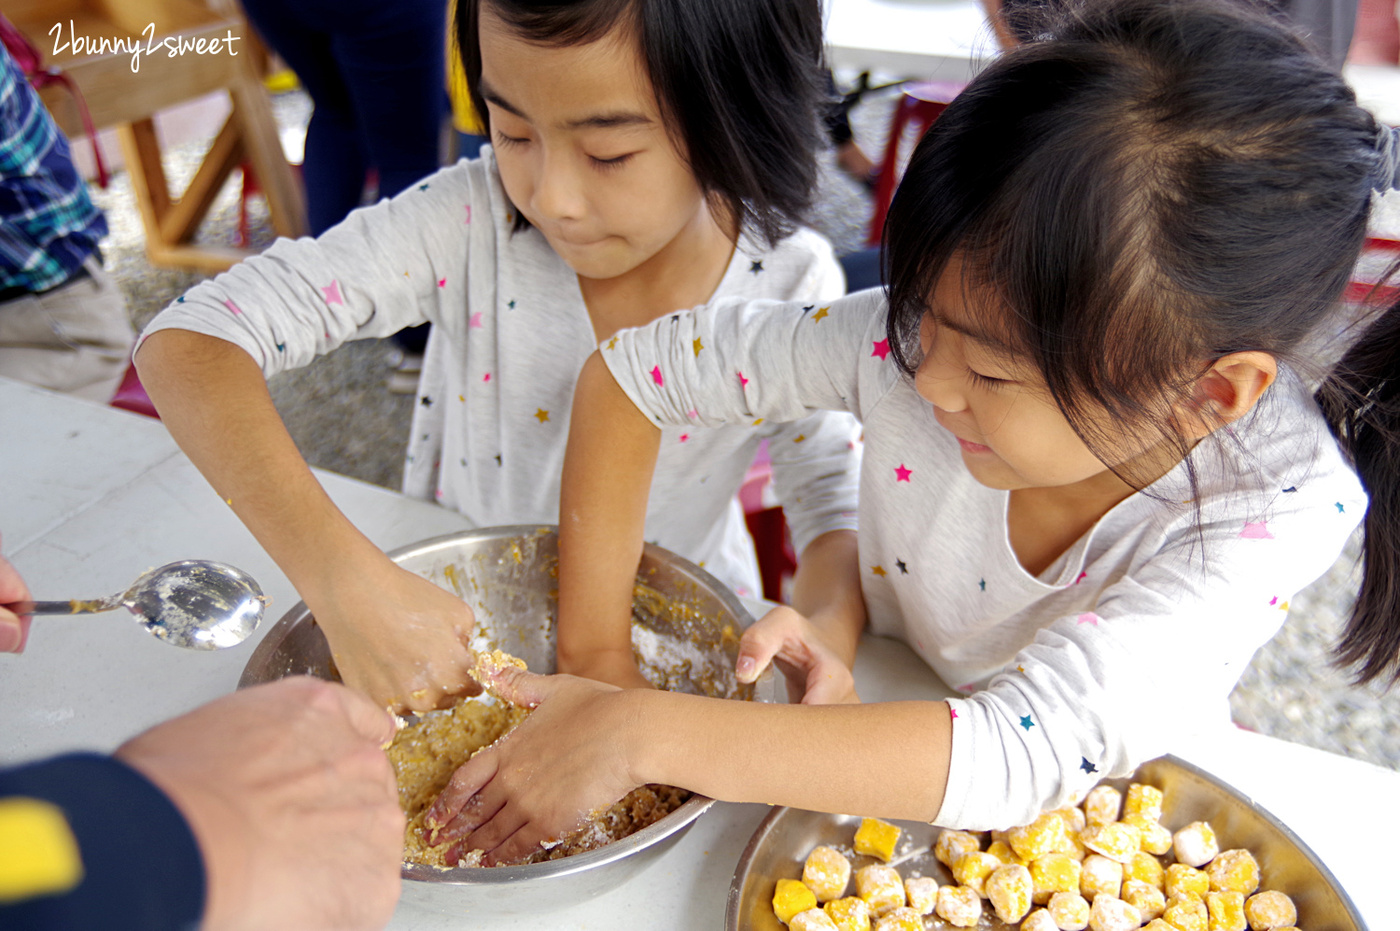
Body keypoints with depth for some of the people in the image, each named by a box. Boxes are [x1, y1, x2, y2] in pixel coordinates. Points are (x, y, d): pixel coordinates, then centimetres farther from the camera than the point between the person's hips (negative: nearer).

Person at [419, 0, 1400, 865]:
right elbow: (632, 368, -16)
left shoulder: (1278, 511, -30)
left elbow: (1025, 757, -40)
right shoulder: (937, 328, -25)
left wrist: (641, 733, -42)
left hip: (1099, 816, 0)